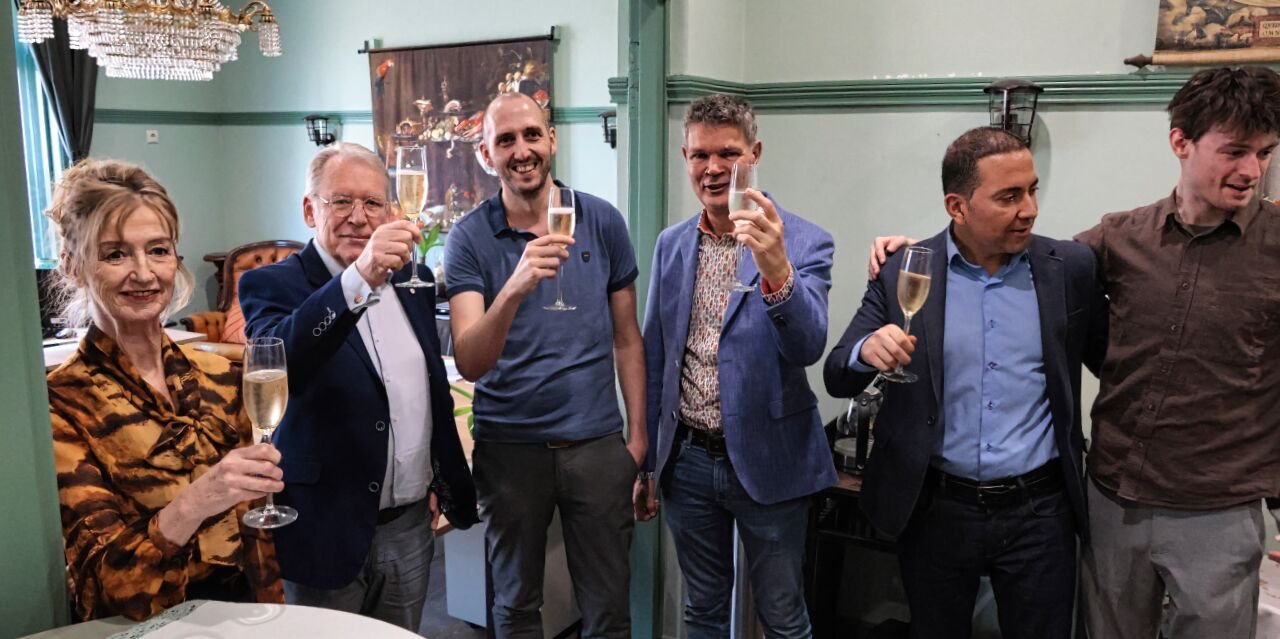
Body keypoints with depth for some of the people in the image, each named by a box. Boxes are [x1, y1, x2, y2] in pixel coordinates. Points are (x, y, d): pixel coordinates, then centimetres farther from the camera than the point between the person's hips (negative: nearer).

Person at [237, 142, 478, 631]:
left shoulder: (409, 279, 5)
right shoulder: (273, 285, -10)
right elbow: (276, 360, -33)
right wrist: (360, 278, -44)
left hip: (412, 522, 5)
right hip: (328, 530, -4)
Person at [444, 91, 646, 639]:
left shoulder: (602, 222, -1)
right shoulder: (469, 239, -6)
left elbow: (626, 338, 5)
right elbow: (470, 364, -16)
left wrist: (639, 436, 1)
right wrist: (514, 288, -33)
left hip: (598, 442, 1)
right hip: (510, 446, 0)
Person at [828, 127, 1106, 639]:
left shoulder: (1070, 268, -2)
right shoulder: (902, 274, -6)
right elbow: (838, 378, -6)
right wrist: (868, 351, -28)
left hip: (1041, 511, 1)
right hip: (935, 510, 0)